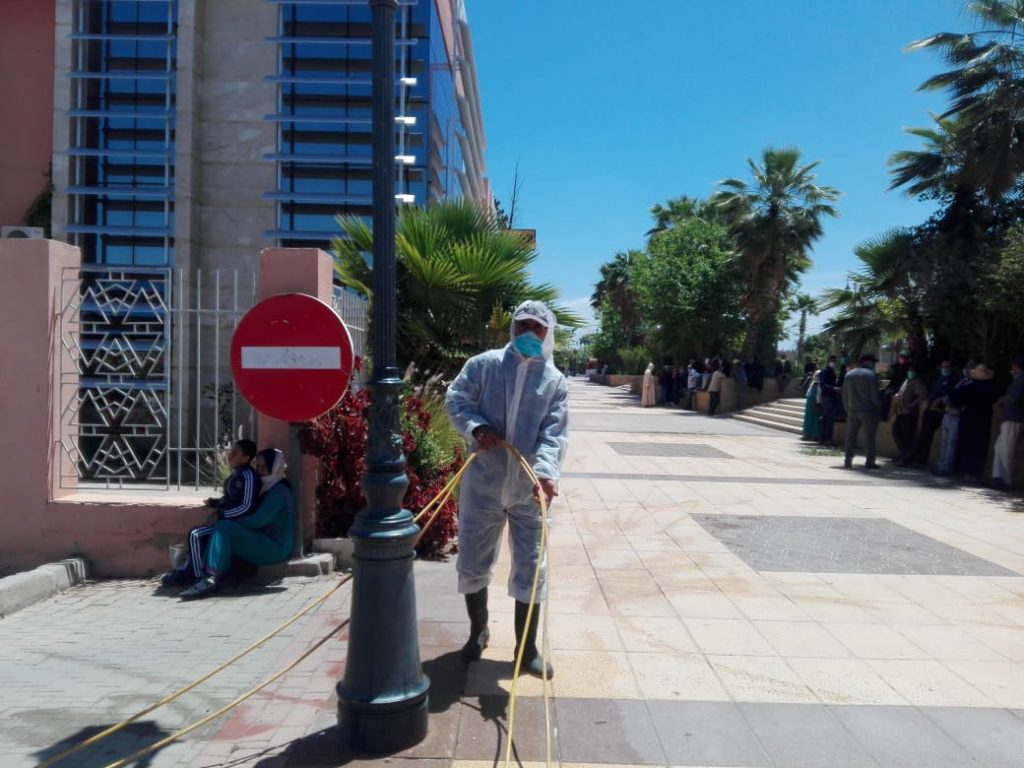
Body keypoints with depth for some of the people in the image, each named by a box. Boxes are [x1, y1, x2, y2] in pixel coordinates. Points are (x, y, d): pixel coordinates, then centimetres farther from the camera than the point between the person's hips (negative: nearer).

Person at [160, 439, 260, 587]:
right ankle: (186, 571, 10)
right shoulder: (237, 473, 11)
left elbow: (246, 507, -23)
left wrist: (220, 515, -22)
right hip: (227, 519, 10)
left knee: (197, 534, -16)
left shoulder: (248, 476, -18)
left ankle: (196, 576, -3)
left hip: (235, 523, -10)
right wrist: (214, 502, 8)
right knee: (196, 534, 5)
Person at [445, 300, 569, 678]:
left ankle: (527, 648, 24)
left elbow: (555, 434, -11)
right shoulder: (484, 364, -1)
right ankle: (478, 631, 37)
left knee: (530, 569, 7)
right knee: (472, 563, 12)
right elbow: (455, 398, -2)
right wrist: (476, 427, -21)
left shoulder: (555, 381, -1)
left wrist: (546, 471, -29)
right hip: (483, 483, 0)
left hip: (528, 489, 0)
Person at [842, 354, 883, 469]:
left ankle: (848, 461, 9)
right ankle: (869, 462, -1)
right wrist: (879, 408, 1)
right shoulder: (871, 375, -9)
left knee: (851, 436, 9)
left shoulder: (849, 375, 8)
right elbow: (875, 395, -11)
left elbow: (844, 395, 10)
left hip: (853, 411, 5)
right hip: (869, 411, -5)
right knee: (869, 437, 0)